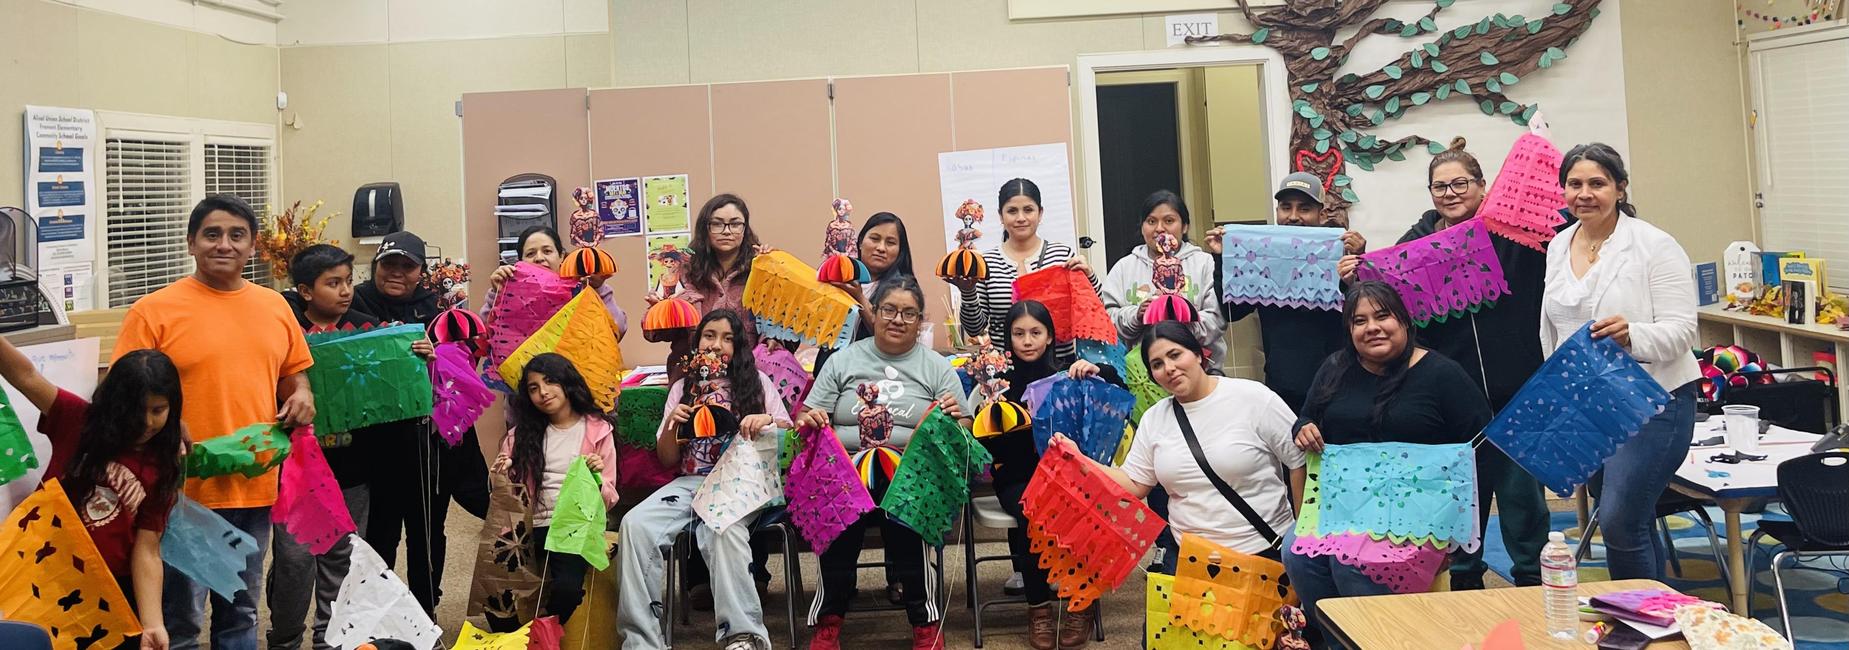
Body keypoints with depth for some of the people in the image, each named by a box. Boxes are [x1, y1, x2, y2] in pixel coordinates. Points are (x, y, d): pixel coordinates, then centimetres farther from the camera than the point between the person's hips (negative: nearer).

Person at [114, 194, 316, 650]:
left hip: (255, 487, 5)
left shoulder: (275, 306, 8)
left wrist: (301, 395, -1)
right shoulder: (153, 311, -6)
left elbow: (293, 373, 20)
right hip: (185, 491, -4)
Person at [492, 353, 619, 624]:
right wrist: (501, 477, -5)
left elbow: (607, 501, 7)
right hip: (530, 526, 2)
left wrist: (597, 479, -14)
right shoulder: (523, 432, 15)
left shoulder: (598, 430, 8)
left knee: (567, 588, -31)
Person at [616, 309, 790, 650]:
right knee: (635, 524, -28)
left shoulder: (757, 382, 13)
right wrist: (671, 425, -2)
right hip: (692, 482, 3)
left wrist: (769, 420, -11)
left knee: (724, 529, -39)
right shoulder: (682, 388, 18)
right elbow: (667, 459, 18)